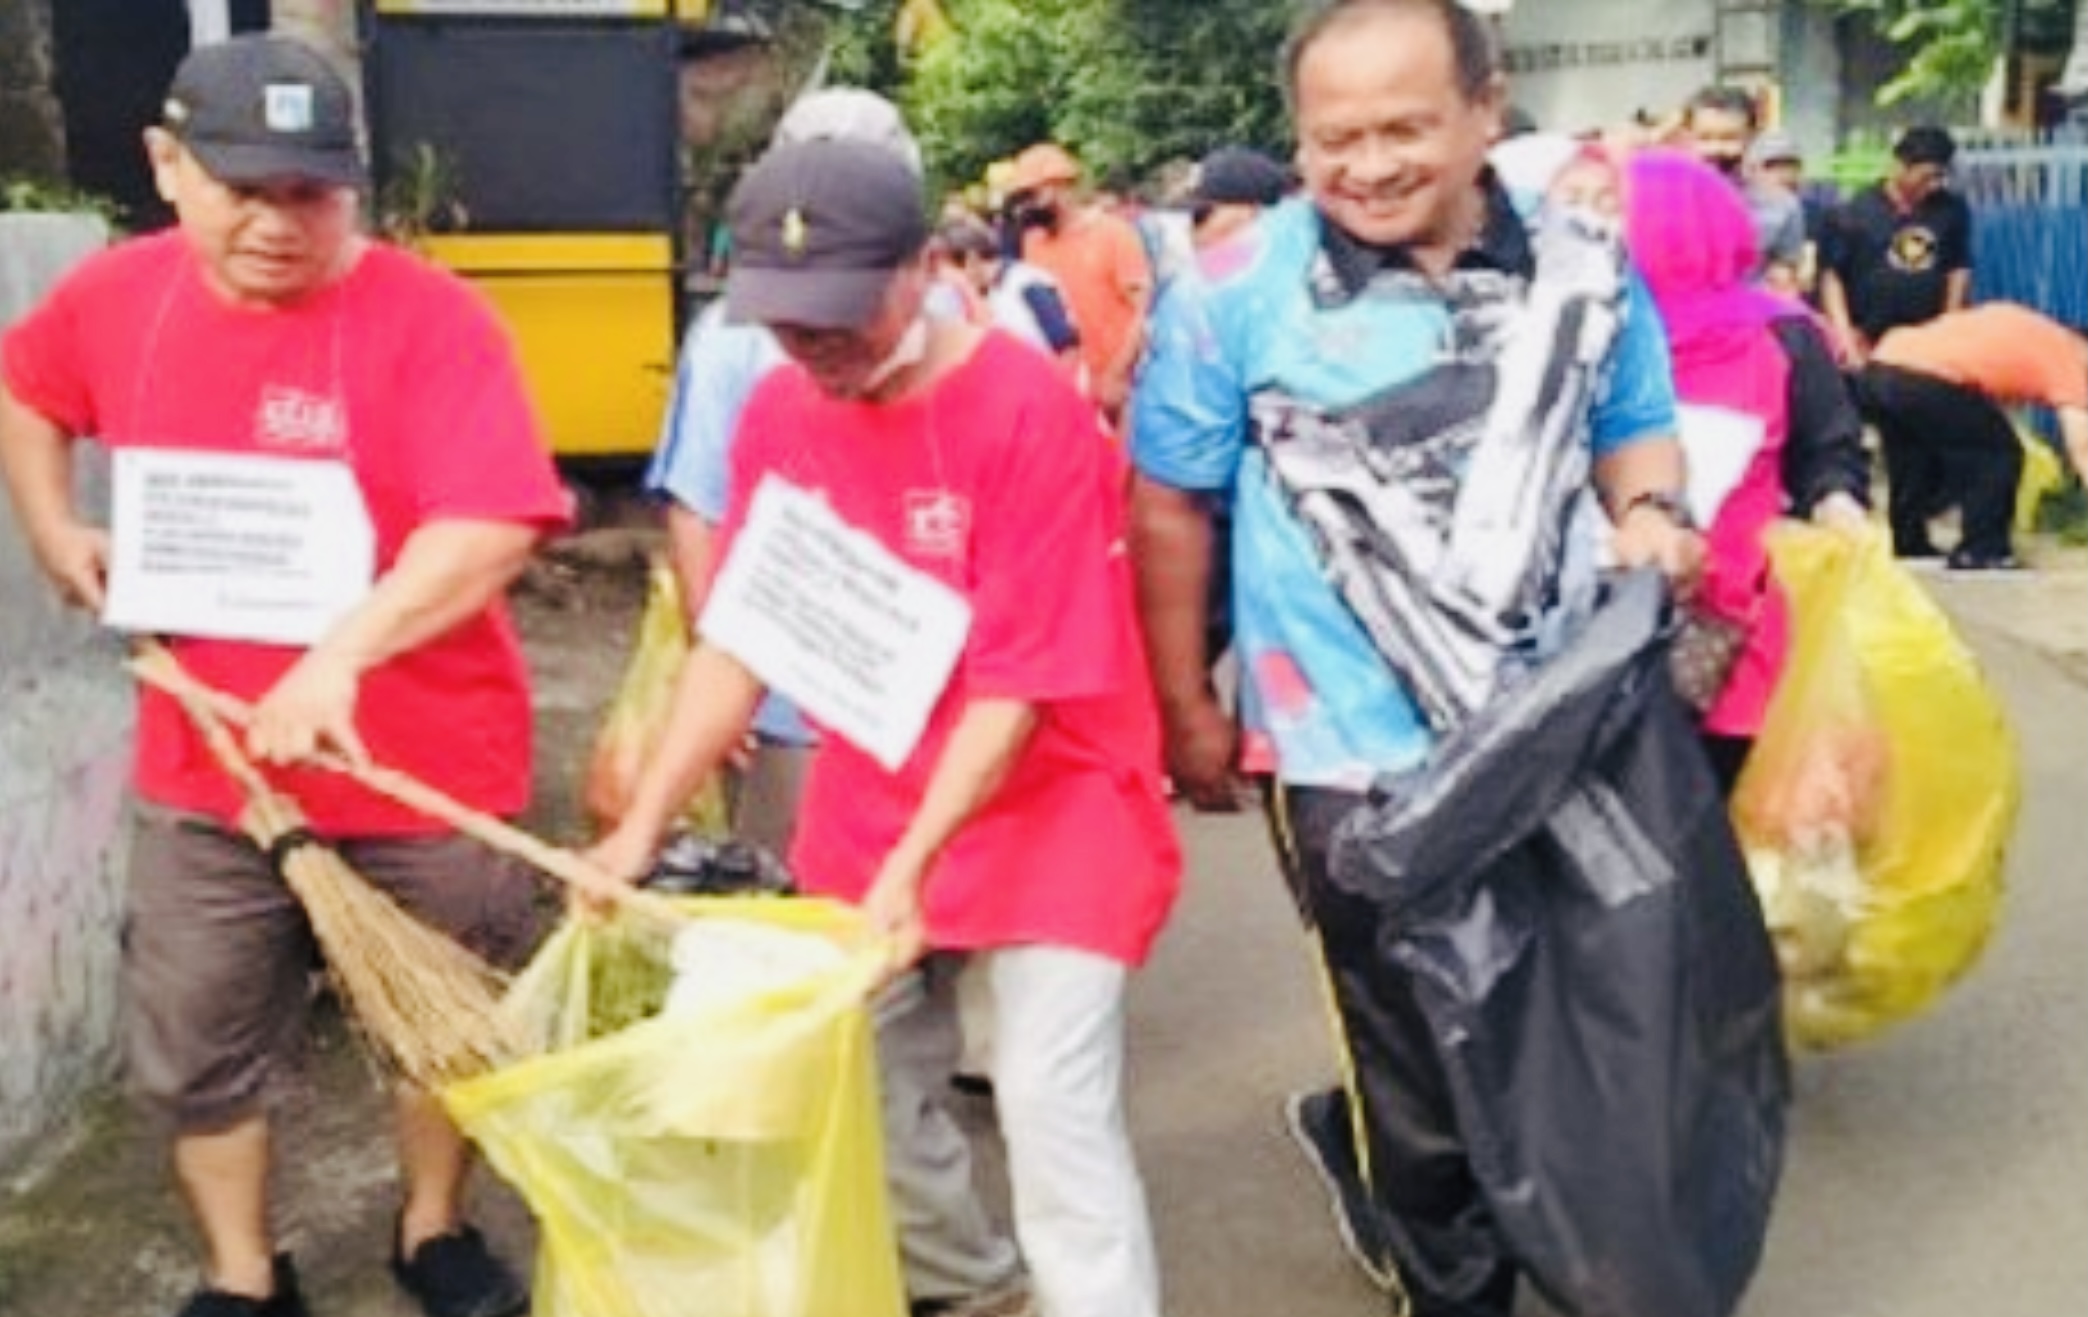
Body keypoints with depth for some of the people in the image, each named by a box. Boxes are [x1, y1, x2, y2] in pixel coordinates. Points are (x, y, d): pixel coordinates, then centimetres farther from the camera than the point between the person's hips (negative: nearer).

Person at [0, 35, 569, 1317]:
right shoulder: (118, 295, -2)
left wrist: (342, 650, -39)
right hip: (205, 770, 4)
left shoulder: (427, 317, -19)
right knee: (196, 1047, 15)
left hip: (424, 769, -3)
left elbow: (494, 525, -30)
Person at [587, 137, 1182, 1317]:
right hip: (864, 819, 6)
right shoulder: (780, 413, -3)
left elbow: (1020, 682, -22)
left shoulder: (1032, 415, -22)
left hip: (1047, 818, -6)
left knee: (1055, 1117, -9)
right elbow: (742, 640, 0)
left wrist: (915, 860, -28)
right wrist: (644, 825, -6)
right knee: (863, 1094, 15)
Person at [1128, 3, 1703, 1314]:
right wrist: (1187, 706, -2)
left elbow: (1638, 427, 11)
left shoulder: (1584, 265, -3)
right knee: (1430, 1082, 7)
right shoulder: (1240, 293, -13)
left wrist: (1648, 509, -11)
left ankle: (1360, 1143, 49)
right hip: (1362, 756, -4)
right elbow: (1169, 502, -4)